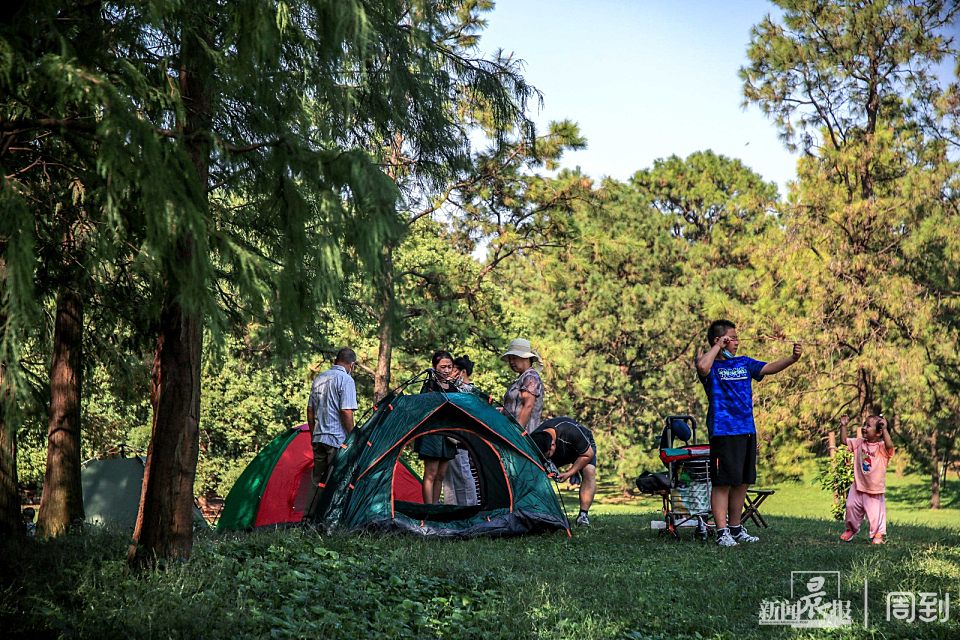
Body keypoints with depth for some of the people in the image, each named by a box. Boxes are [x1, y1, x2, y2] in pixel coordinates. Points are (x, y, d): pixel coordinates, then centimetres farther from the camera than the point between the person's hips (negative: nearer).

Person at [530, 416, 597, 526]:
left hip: (584, 448, -3)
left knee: (589, 471, -30)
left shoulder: (571, 432, -44)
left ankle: (583, 514, -27)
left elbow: (588, 454, -29)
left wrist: (569, 473, -30)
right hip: (559, 453, 3)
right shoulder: (535, 440, -33)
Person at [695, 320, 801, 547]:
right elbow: (703, 367, -27)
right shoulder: (711, 364, -3)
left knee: (742, 483, 12)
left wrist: (792, 358, -11)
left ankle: (736, 528, 22)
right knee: (723, 483, -4)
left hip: (747, 431, 7)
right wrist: (717, 347, -14)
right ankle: (722, 532, 0)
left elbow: (770, 368, 4)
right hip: (723, 432, -7)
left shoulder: (744, 363, 15)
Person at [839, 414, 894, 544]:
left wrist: (885, 429, -37)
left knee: (875, 513, -1)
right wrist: (843, 425, -3)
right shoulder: (859, 443, 2)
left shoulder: (882, 446, -14)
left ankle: (879, 535, 20)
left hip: (875, 490, -5)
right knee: (851, 506, 10)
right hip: (858, 487, 5)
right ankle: (851, 529, 33)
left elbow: (889, 445, -35)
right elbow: (844, 441, 5)